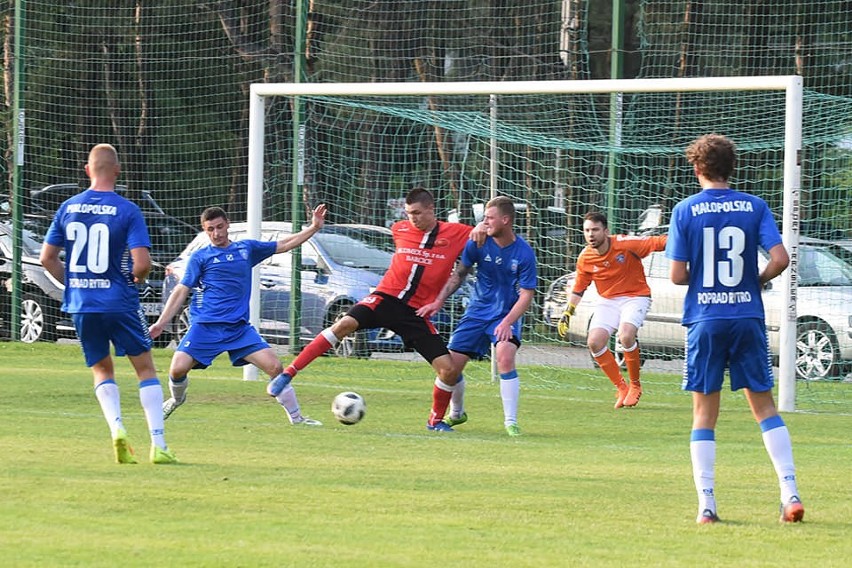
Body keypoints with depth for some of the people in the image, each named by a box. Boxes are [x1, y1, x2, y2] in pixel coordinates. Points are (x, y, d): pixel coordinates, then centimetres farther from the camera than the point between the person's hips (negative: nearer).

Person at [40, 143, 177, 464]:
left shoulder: (68, 208, 2)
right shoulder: (127, 211, -10)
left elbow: (47, 258, 5)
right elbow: (142, 263, -16)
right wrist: (136, 277, 7)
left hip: (80, 306, 3)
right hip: (120, 302, -3)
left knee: (102, 371, 18)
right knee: (146, 368, 8)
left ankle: (116, 427, -7)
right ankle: (158, 446, 1)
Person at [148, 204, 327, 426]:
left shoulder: (246, 248, 14)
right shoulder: (200, 257, 5)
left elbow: (283, 245, 23)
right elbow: (181, 292, 5)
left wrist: (313, 228, 18)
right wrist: (161, 323, -1)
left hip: (239, 328, 2)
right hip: (204, 326, -2)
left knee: (275, 366, -11)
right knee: (178, 369, -17)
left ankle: (296, 416, 3)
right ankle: (177, 398, 18)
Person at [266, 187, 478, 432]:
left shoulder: (456, 233, -1)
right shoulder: (399, 229, 8)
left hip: (416, 312, 0)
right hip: (386, 298, 0)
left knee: (448, 369, -8)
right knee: (346, 323, -26)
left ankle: (436, 420, 19)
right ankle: (288, 373, -24)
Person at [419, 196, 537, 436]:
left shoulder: (524, 253, -16)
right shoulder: (478, 243, -8)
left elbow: (526, 294, -15)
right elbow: (459, 274, 7)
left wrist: (507, 322, -27)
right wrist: (439, 302, -1)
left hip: (507, 314, -4)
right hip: (477, 312, 4)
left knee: (505, 357, -29)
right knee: (451, 364, 0)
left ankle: (511, 422, -20)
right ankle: (456, 413, 29)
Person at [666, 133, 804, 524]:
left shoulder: (686, 211, -3)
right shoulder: (755, 207, 1)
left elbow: (678, 275, -5)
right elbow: (780, 259, -7)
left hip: (704, 320, -1)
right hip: (748, 317, 1)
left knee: (704, 414, 6)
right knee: (764, 406, 10)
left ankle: (706, 503, -1)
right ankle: (790, 492, -1)